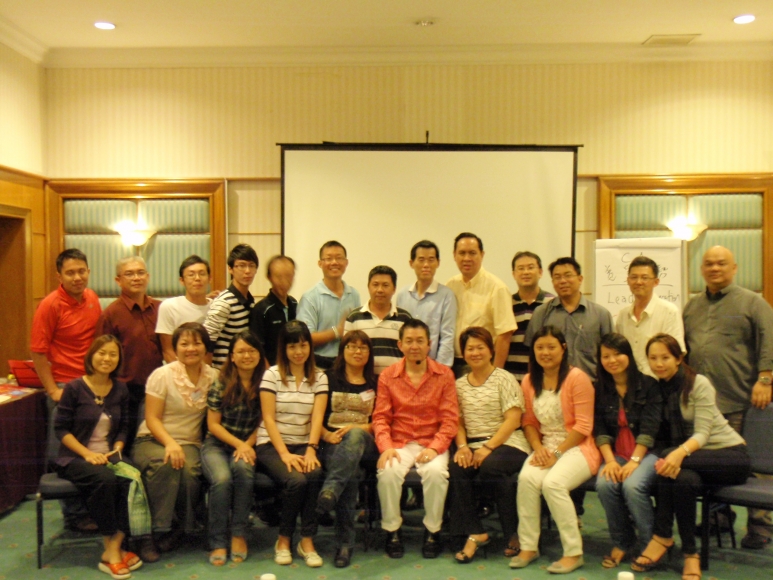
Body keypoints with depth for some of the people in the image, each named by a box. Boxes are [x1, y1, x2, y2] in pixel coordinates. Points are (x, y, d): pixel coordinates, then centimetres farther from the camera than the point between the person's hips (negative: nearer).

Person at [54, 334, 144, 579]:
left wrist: (116, 449, -7)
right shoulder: (74, 388, -5)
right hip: (76, 457, -3)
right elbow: (62, 429, -6)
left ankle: (113, 551, -22)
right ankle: (112, 550, -22)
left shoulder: (120, 390, 7)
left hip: (108, 456, 3)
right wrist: (88, 453, -16)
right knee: (105, 479, -35)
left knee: (131, 480, -30)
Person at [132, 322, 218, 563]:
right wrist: (170, 443, -26)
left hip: (189, 442, 2)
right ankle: (153, 533, -23)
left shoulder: (213, 377, 3)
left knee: (190, 469, -32)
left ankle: (178, 530, -9)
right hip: (152, 440, -2)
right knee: (165, 464, -36)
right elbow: (152, 419, -9)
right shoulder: (162, 375, -6)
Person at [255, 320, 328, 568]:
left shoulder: (319, 377, 7)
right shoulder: (272, 375, -1)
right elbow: (268, 418, -7)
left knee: (314, 474, -31)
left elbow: (317, 417, -3)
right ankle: (284, 539, -5)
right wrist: (284, 454, -17)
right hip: (272, 444, -2)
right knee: (296, 480, -30)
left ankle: (307, 540, -13)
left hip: (303, 445, 2)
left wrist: (311, 450, -18)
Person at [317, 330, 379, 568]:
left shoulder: (376, 384, 17)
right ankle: (344, 543, -39)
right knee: (350, 475, -36)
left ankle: (330, 491, -55)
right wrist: (327, 435, -10)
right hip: (334, 445, 0)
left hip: (365, 445, 0)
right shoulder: (329, 379, 16)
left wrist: (359, 429, -10)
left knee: (355, 436, -39)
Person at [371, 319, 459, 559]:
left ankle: (432, 531, -6)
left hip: (432, 443, 0)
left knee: (436, 471, -30)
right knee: (388, 471, -28)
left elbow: (450, 418, -1)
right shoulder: (387, 376, 3)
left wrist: (434, 448, -15)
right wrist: (385, 447, -15)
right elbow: (381, 417, 2)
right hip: (399, 443, 1)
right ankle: (392, 531, -5)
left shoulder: (444, 374, 2)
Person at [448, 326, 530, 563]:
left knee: (490, 466, -34)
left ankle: (515, 533, -12)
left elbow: (513, 419, -9)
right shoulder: (459, 384, 14)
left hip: (508, 444, -4)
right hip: (474, 446, 4)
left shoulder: (504, 379, 0)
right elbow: (458, 421, 11)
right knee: (456, 468, -27)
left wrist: (488, 448, -18)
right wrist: (462, 446, -9)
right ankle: (474, 533, -14)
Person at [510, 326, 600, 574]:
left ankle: (574, 553, -13)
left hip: (576, 447, -4)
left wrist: (557, 453, -15)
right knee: (526, 478, -24)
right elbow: (529, 421, 13)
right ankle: (528, 547, -9)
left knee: (553, 483, -30)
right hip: (545, 447, 5)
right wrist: (538, 448, -5)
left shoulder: (577, 378, -9)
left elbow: (583, 426, -11)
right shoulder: (529, 381, 8)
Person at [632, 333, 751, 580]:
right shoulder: (656, 388, 3)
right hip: (694, 460, 4)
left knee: (672, 462, -33)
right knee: (684, 478, -34)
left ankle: (662, 536, -24)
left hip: (731, 455, -4)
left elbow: (702, 433, -22)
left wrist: (680, 453, -41)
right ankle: (690, 555, -24)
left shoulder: (699, 384, -13)